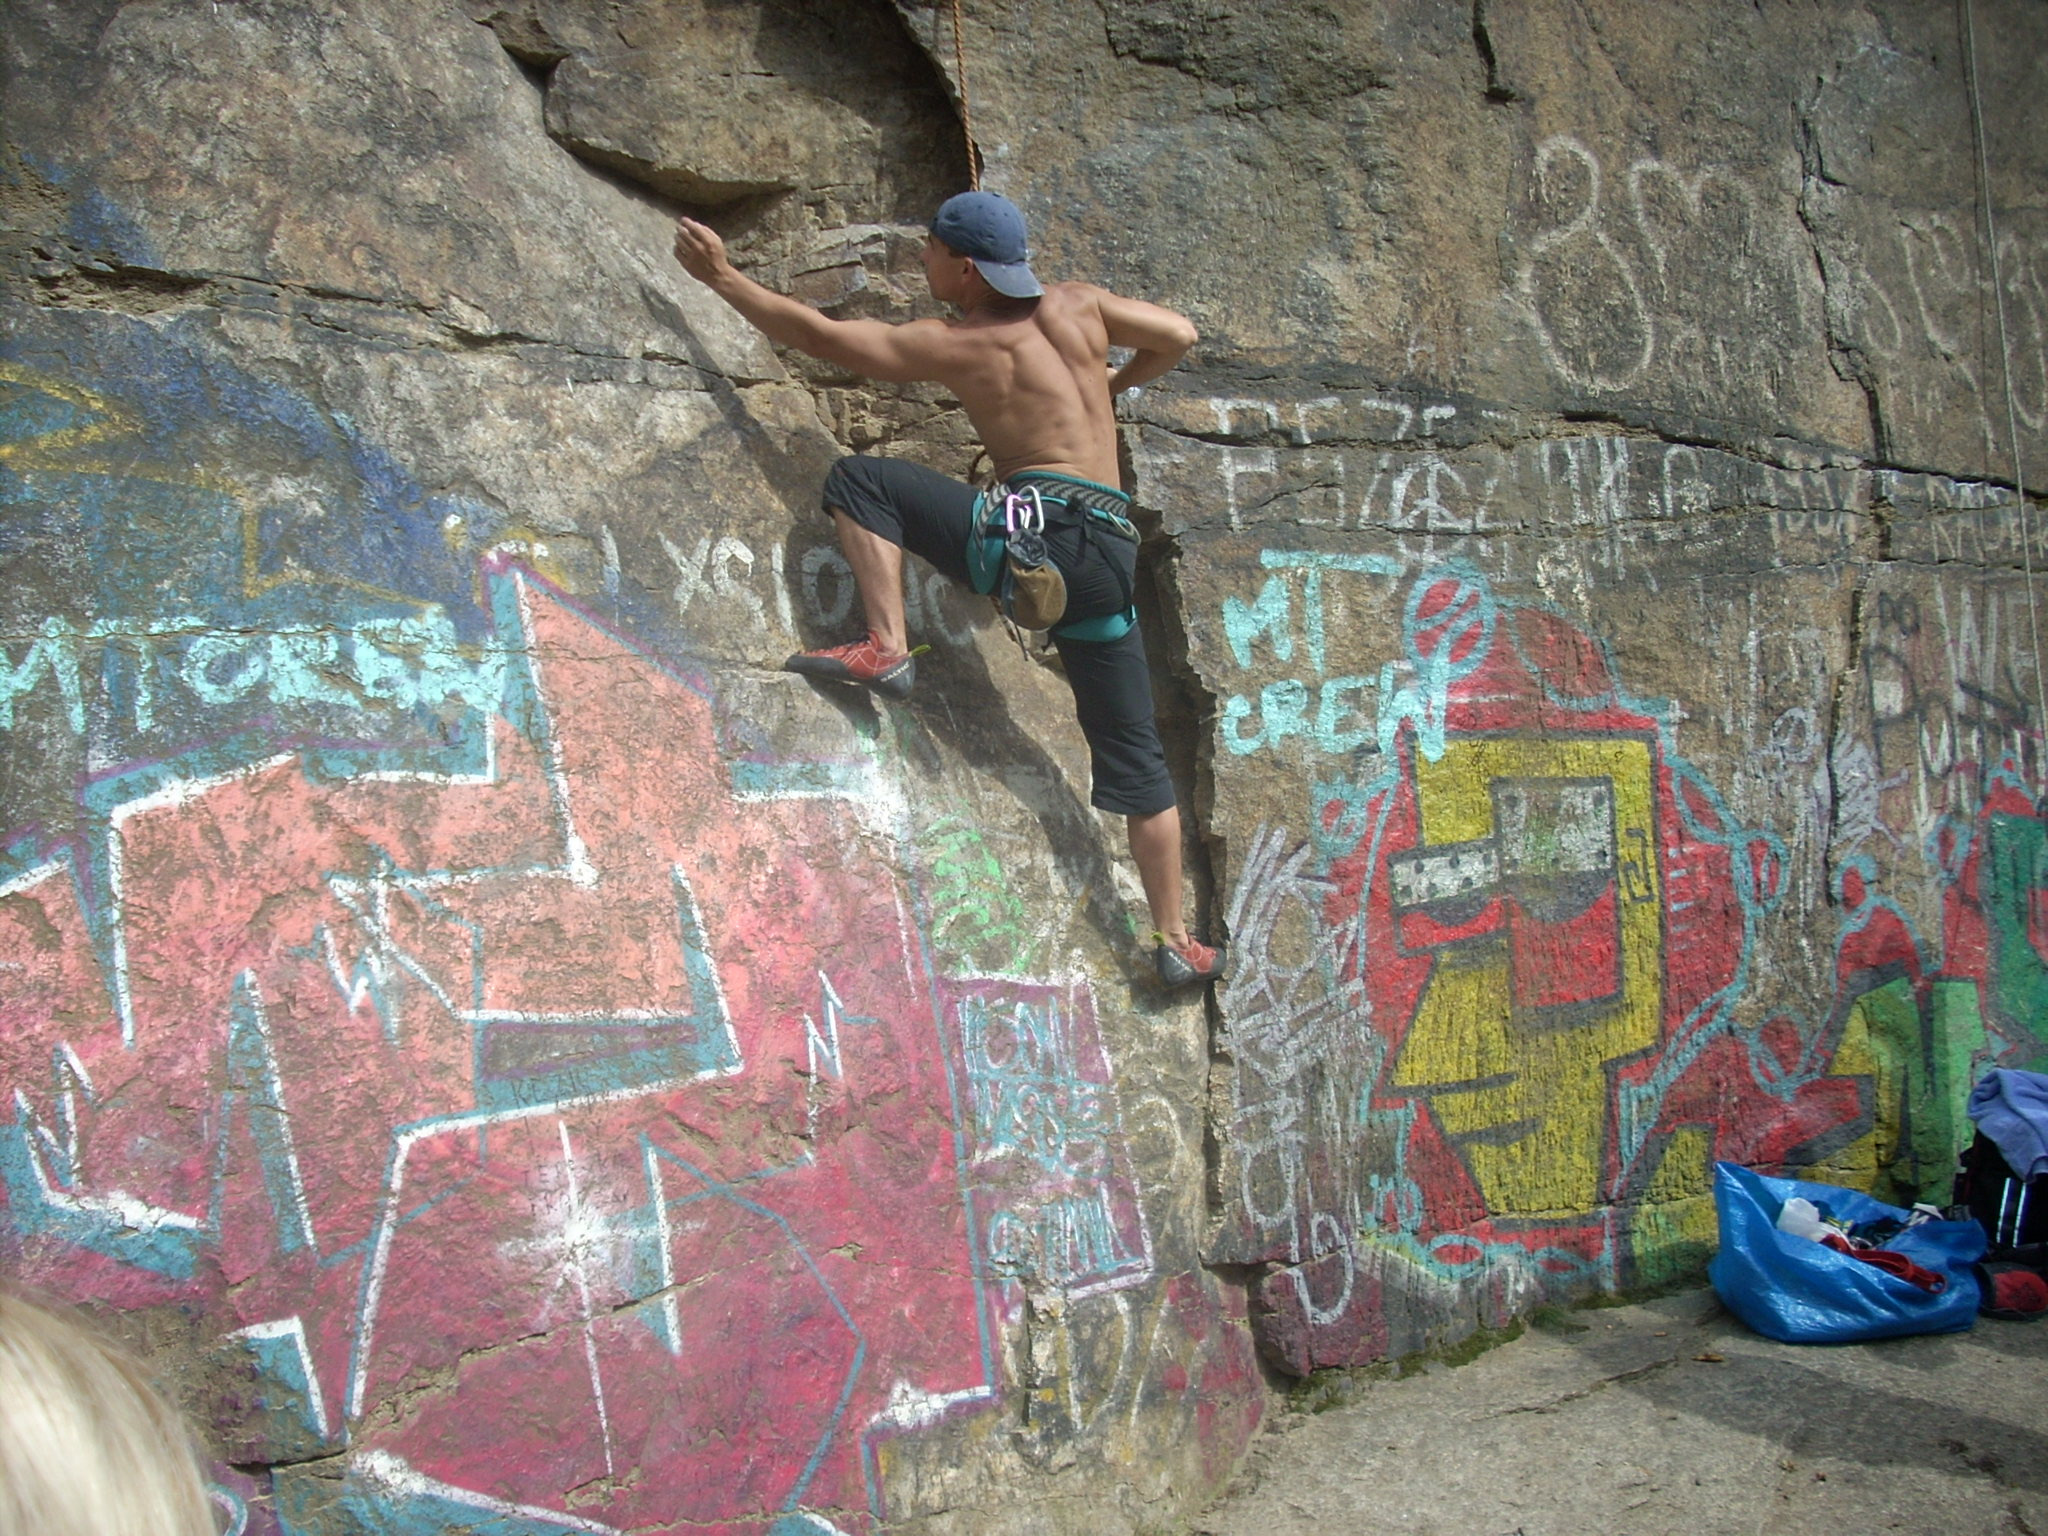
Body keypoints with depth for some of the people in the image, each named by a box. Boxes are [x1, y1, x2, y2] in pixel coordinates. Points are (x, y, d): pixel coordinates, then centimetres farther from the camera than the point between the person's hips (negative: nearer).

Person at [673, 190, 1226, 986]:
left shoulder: (952, 345, 5)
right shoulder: (1079, 306, 16)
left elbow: (818, 334, 7)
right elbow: (1177, 336, 24)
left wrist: (721, 275, 17)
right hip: (1107, 550, 5)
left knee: (857, 480, 10)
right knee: (1134, 756, 13)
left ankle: (887, 646, -6)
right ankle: (1176, 941, 15)